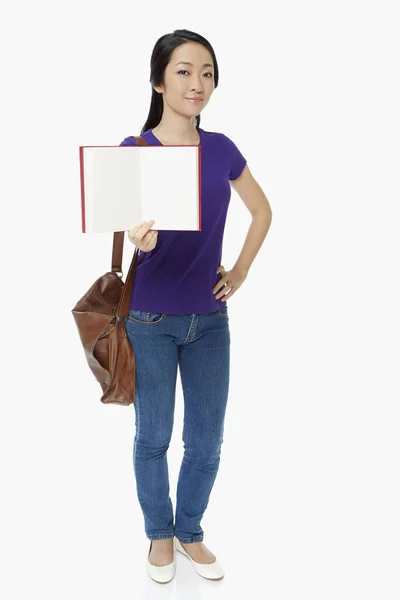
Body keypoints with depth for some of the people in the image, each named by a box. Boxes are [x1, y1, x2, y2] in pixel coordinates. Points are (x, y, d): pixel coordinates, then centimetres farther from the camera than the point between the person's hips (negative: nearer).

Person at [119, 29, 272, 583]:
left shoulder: (221, 149, 2)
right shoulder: (133, 150, -9)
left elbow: (263, 211, 15)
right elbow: (139, 236, -16)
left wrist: (241, 271, 5)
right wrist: (141, 241, -38)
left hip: (209, 318, 4)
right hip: (151, 319, -3)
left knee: (207, 440, 11)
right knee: (154, 436, 10)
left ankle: (190, 533, 34)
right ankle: (160, 535, 34)